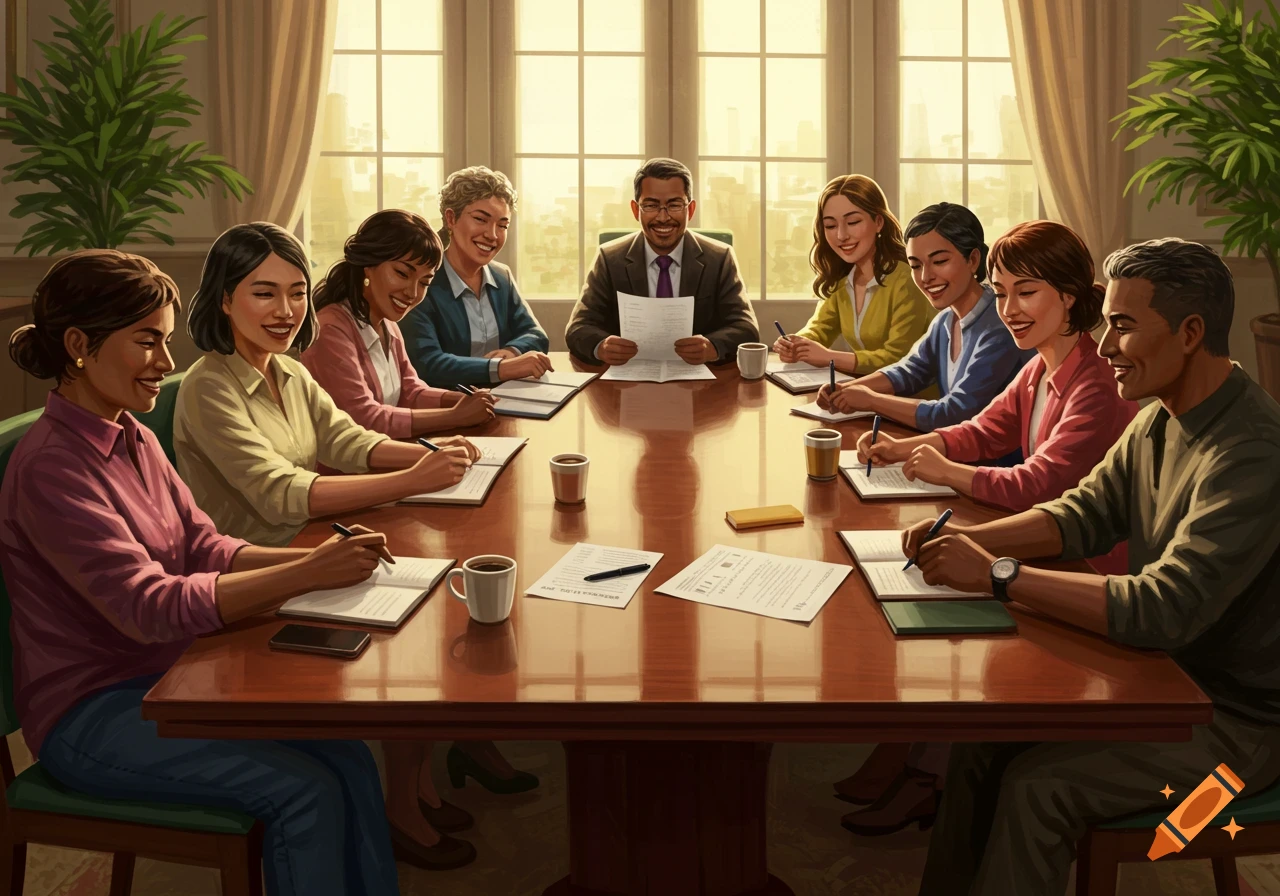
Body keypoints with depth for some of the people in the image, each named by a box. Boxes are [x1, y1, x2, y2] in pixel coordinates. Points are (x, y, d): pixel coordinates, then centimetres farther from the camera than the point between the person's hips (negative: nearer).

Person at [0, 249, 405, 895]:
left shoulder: (133, 439, 7)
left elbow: (205, 548, 4)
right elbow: (150, 607, -26)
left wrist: (314, 559, -14)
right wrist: (308, 576, -33)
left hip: (161, 680, 7)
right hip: (89, 718, -7)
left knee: (349, 760, -11)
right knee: (307, 790, -20)